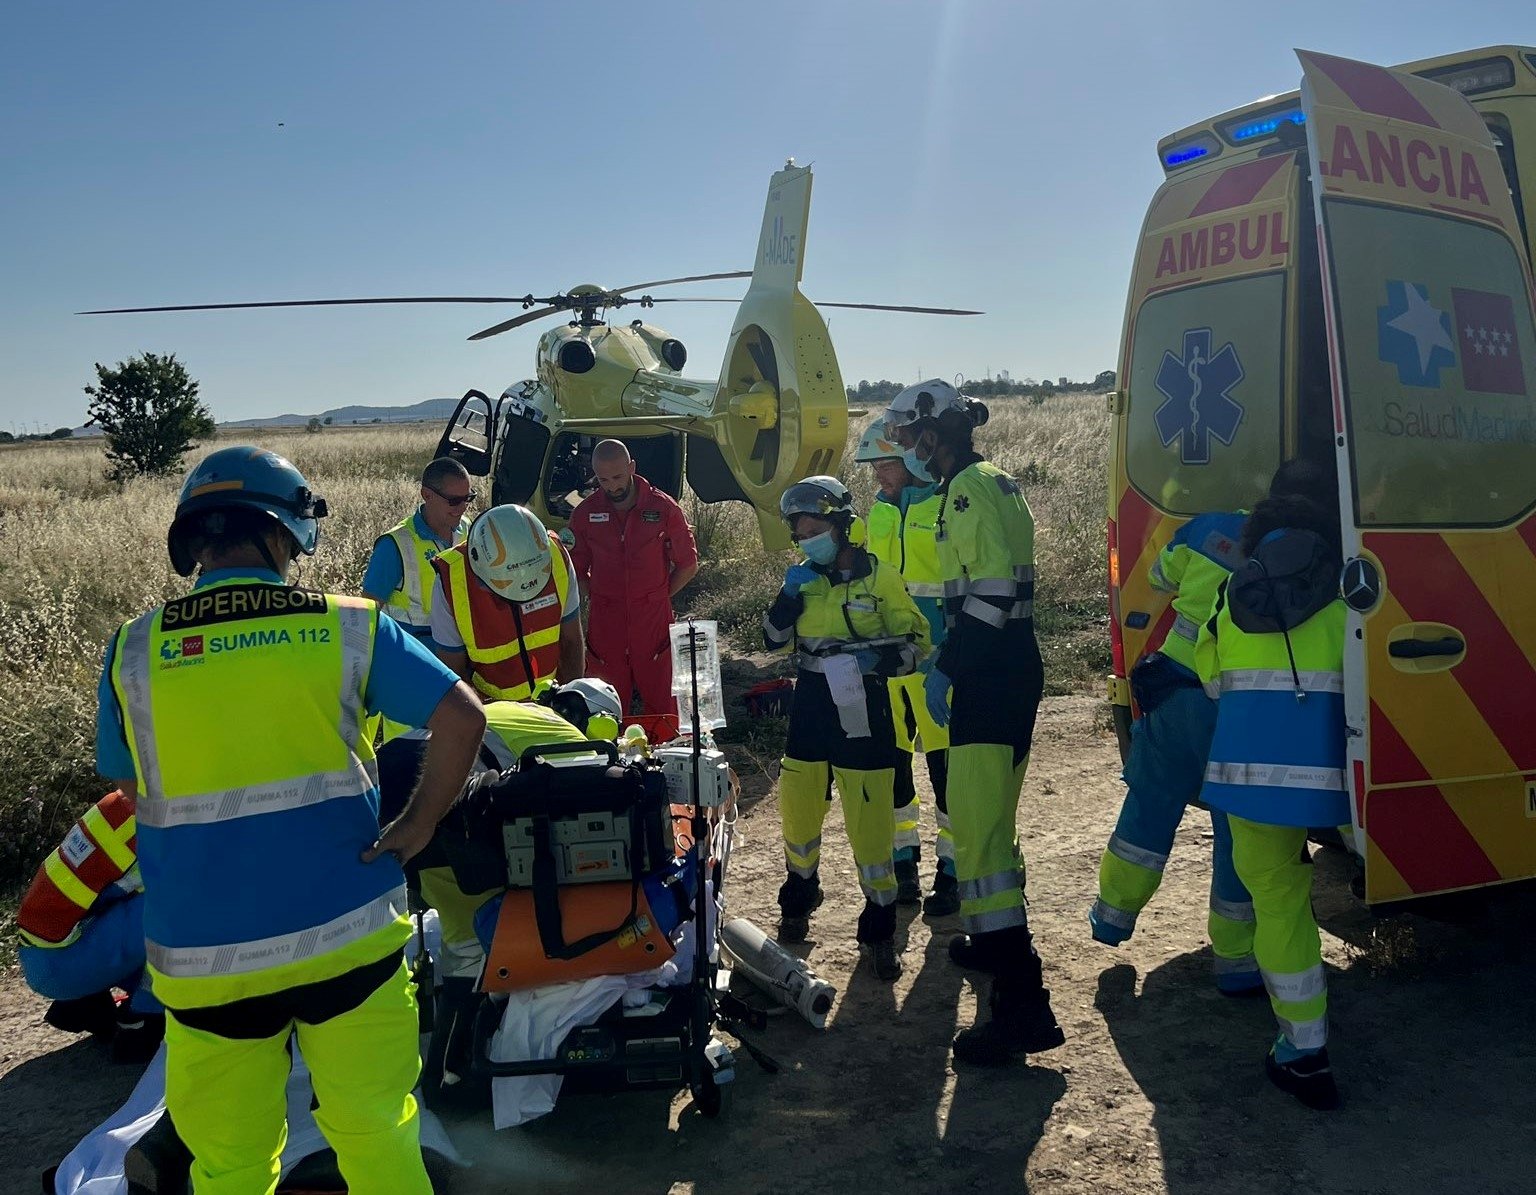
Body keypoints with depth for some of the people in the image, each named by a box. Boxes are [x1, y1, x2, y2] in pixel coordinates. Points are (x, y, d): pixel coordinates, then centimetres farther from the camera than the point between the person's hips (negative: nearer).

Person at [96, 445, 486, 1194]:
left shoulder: (133, 652, -1)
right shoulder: (346, 627, -5)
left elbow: (129, 788, 11)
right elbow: (463, 717, -6)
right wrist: (417, 826, 0)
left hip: (203, 955, 1)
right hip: (345, 933, -1)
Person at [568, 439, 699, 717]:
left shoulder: (663, 507, -3)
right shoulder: (586, 513, 2)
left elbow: (687, 565, 6)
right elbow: (577, 571, 13)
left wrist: (657, 598, 3)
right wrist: (599, 599, 4)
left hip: (653, 620, -1)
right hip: (604, 623, 1)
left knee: (661, 701, 3)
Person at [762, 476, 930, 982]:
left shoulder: (879, 577, -5)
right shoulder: (803, 577, 8)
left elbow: (916, 641, -4)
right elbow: (774, 640, 6)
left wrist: (879, 658, -23)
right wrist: (790, 595, -10)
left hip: (862, 713, -4)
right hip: (810, 708, 5)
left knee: (871, 821, -4)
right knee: (798, 809, 13)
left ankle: (880, 926, 11)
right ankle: (799, 900, 37)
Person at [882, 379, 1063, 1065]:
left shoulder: (968, 489, -14)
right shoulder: (997, 482, 18)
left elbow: (993, 590, -22)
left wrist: (944, 669, -19)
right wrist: (953, 659, 19)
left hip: (989, 677, -11)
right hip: (1016, 668, 11)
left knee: (976, 827, -12)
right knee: (993, 815, 23)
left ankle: (1022, 1003, -13)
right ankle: (998, 940, 39)